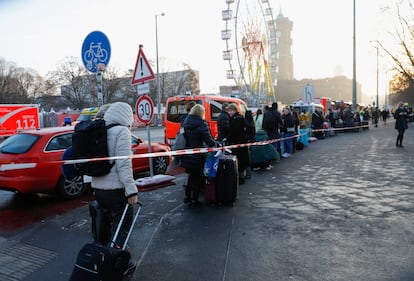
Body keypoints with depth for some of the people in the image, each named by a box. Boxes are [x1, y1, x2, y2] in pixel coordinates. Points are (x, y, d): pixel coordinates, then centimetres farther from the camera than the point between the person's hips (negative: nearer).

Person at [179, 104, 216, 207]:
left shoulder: (185, 122, 3)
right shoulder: (202, 124, -15)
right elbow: (209, 140, -17)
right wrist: (214, 144, 2)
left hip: (187, 156, 6)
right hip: (197, 156, -6)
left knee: (191, 176, 22)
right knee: (198, 178, 9)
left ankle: (187, 197, 29)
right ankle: (194, 200, 13)